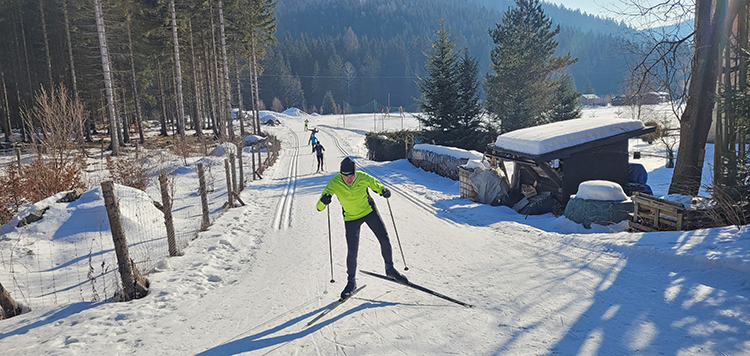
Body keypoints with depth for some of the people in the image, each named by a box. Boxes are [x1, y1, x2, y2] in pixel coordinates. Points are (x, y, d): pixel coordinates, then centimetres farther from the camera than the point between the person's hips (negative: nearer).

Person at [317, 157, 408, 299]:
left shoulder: (362, 177, -23)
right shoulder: (334, 183, -24)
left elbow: (377, 185, -6)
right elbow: (319, 206, -22)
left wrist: (384, 191, -29)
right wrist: (323, 201, -46)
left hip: (369, 211, 1)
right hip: (351, 218, -1)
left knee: (385, 240, 1)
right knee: (352, 251, -7)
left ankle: (390, 269, 25)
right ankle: (351, 281, 15)